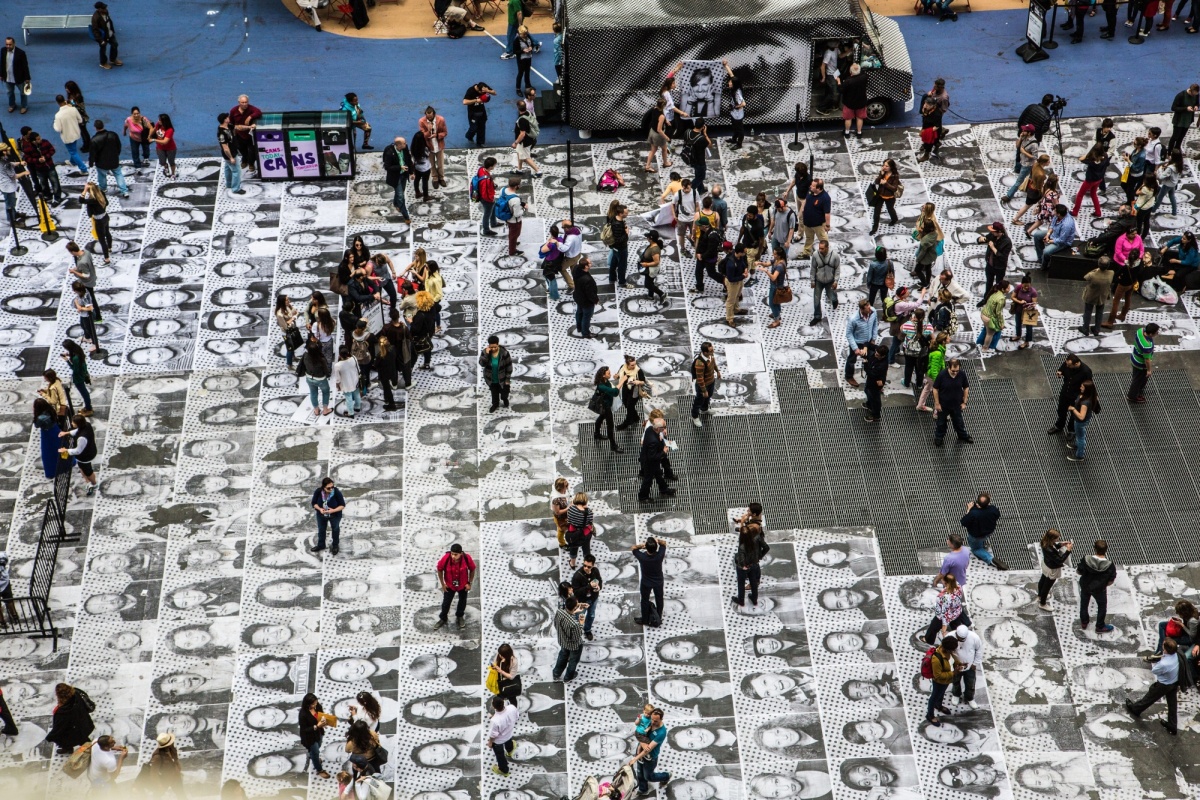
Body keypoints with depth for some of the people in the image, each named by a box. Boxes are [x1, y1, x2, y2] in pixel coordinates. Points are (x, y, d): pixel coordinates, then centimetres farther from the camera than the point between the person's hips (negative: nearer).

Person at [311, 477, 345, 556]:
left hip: (335, 515, -2)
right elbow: (314, 503, -10)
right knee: (321, 530, 24)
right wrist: (319, 509, -29)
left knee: (335, 530, 23)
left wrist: (333, 510, -36)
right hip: (321, 515, 2)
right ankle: (320, 545, 49)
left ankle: (335, 546, 47)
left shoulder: (337, 492, -32)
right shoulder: (318, 492, -25)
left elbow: (342, 505, -22)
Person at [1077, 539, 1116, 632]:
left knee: (1084, 603, 28)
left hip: (1085, 586, 1)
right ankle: (1100, 627, 41)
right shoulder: (1110, 565, -30)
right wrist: (1104, 584, 4)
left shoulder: (1086, 560, -31)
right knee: (1102, 607, 25)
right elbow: (1110, 581, -18)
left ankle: (1084, 622, 48)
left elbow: (1079, 572, -16)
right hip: (1099, 589, -1)